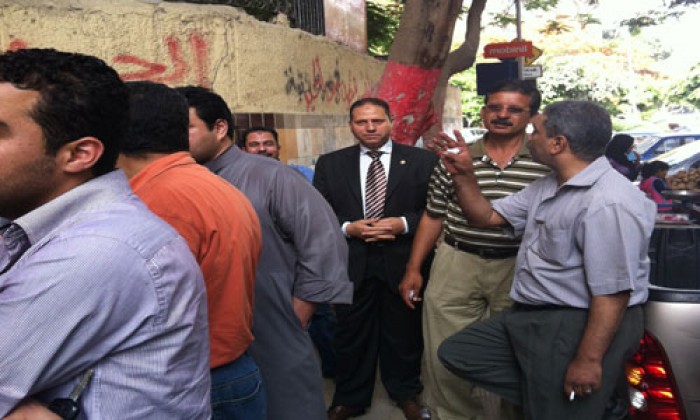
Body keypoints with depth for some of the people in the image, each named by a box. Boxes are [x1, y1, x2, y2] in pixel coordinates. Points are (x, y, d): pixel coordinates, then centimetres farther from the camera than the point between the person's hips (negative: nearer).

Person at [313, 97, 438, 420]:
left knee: (404, 331, 15)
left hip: (403, 261, 0)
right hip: (350, 263, 1)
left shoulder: (421, 160, -1)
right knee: (351, 333, 13)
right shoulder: (329, 164, 4)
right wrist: (347, 228, -14)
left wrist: (403, 224, -17)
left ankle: (406, 393, 38)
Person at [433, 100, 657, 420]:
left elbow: (612, 292, -25)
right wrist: (463, 175, 2)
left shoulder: (609, 203, -23)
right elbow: (487, 216, 15)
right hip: (530, 317, 10)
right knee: (455, 353, 10)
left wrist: (588, 360, -22)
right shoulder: (548, 186, 9)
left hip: (578, 328, -10)